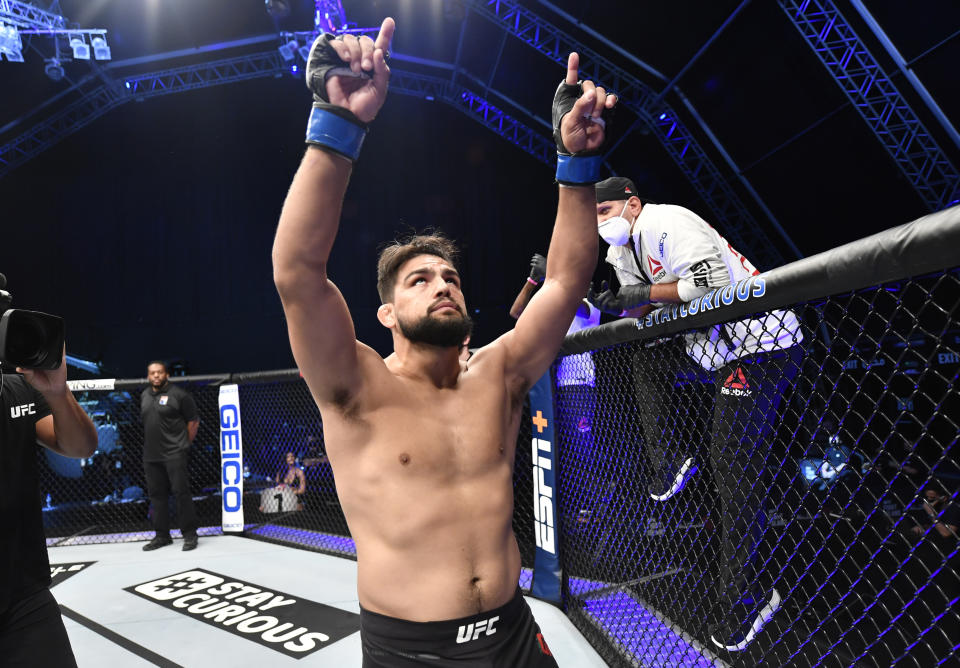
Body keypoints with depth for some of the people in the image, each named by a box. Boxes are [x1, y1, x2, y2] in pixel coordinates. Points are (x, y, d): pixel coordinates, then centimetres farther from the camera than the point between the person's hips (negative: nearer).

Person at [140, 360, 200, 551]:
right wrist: (153, 442, 16)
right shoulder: (144, 396, 14)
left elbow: (193, 421, -3)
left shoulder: (178, 394, -6)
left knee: (181, 492, -6)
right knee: (156, 495, 11)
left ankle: (189, 535, 1)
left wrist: (185, 444, -1)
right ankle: (162, 535, 22)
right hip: (151, 455, 7)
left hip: (175, 454, -6)